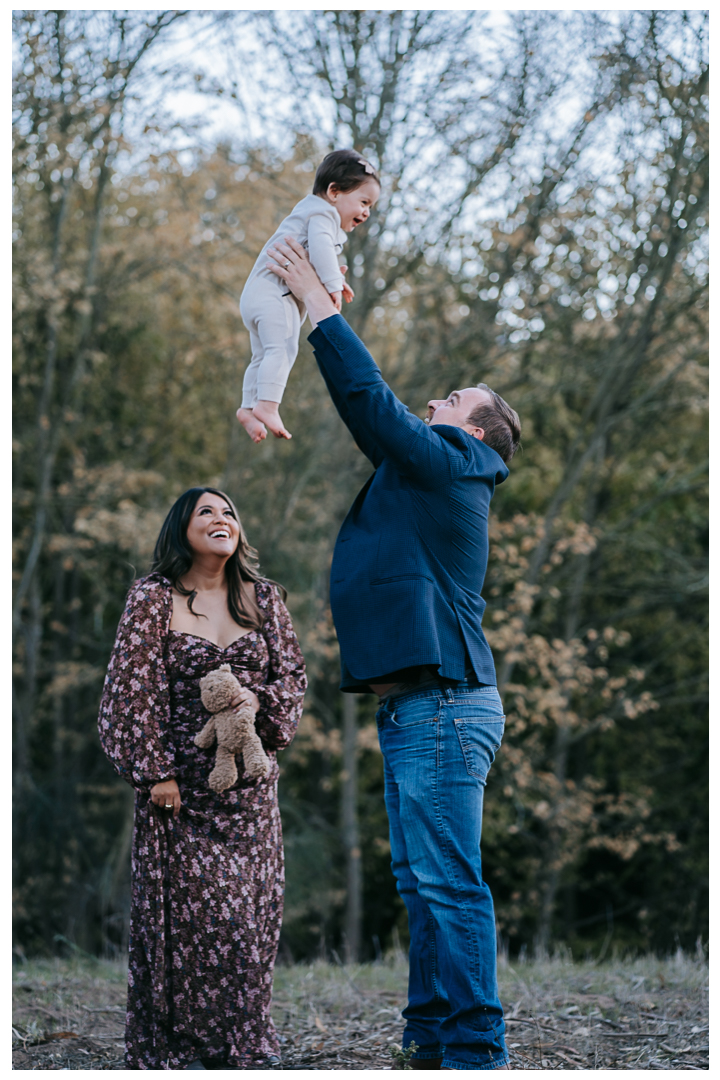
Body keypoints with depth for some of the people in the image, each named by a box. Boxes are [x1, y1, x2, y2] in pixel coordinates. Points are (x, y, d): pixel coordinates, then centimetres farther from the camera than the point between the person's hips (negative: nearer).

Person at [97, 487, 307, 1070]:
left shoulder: (263, 597, 8)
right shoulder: (153, 598, -2)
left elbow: (292, 674, 9)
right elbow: (137, 689, -6)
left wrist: (258, 699, -13)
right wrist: (155, 771, -11)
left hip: (250, 774, 3)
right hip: (181, 775, -3)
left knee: (251, 902, 4)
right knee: (186, 902, -4)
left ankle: (243, 1037, 15)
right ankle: (180, 1040, 5)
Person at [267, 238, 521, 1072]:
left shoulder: (447, 463, -5)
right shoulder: (427, 474, 20)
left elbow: (369, 399, -11)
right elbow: (372, 413, 26)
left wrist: (318, 306, -1)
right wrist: (312, 303, 25)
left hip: (443, 705, -10)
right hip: (416, 708, 10)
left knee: (447, 884, -11)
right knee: (419, 882, 12)